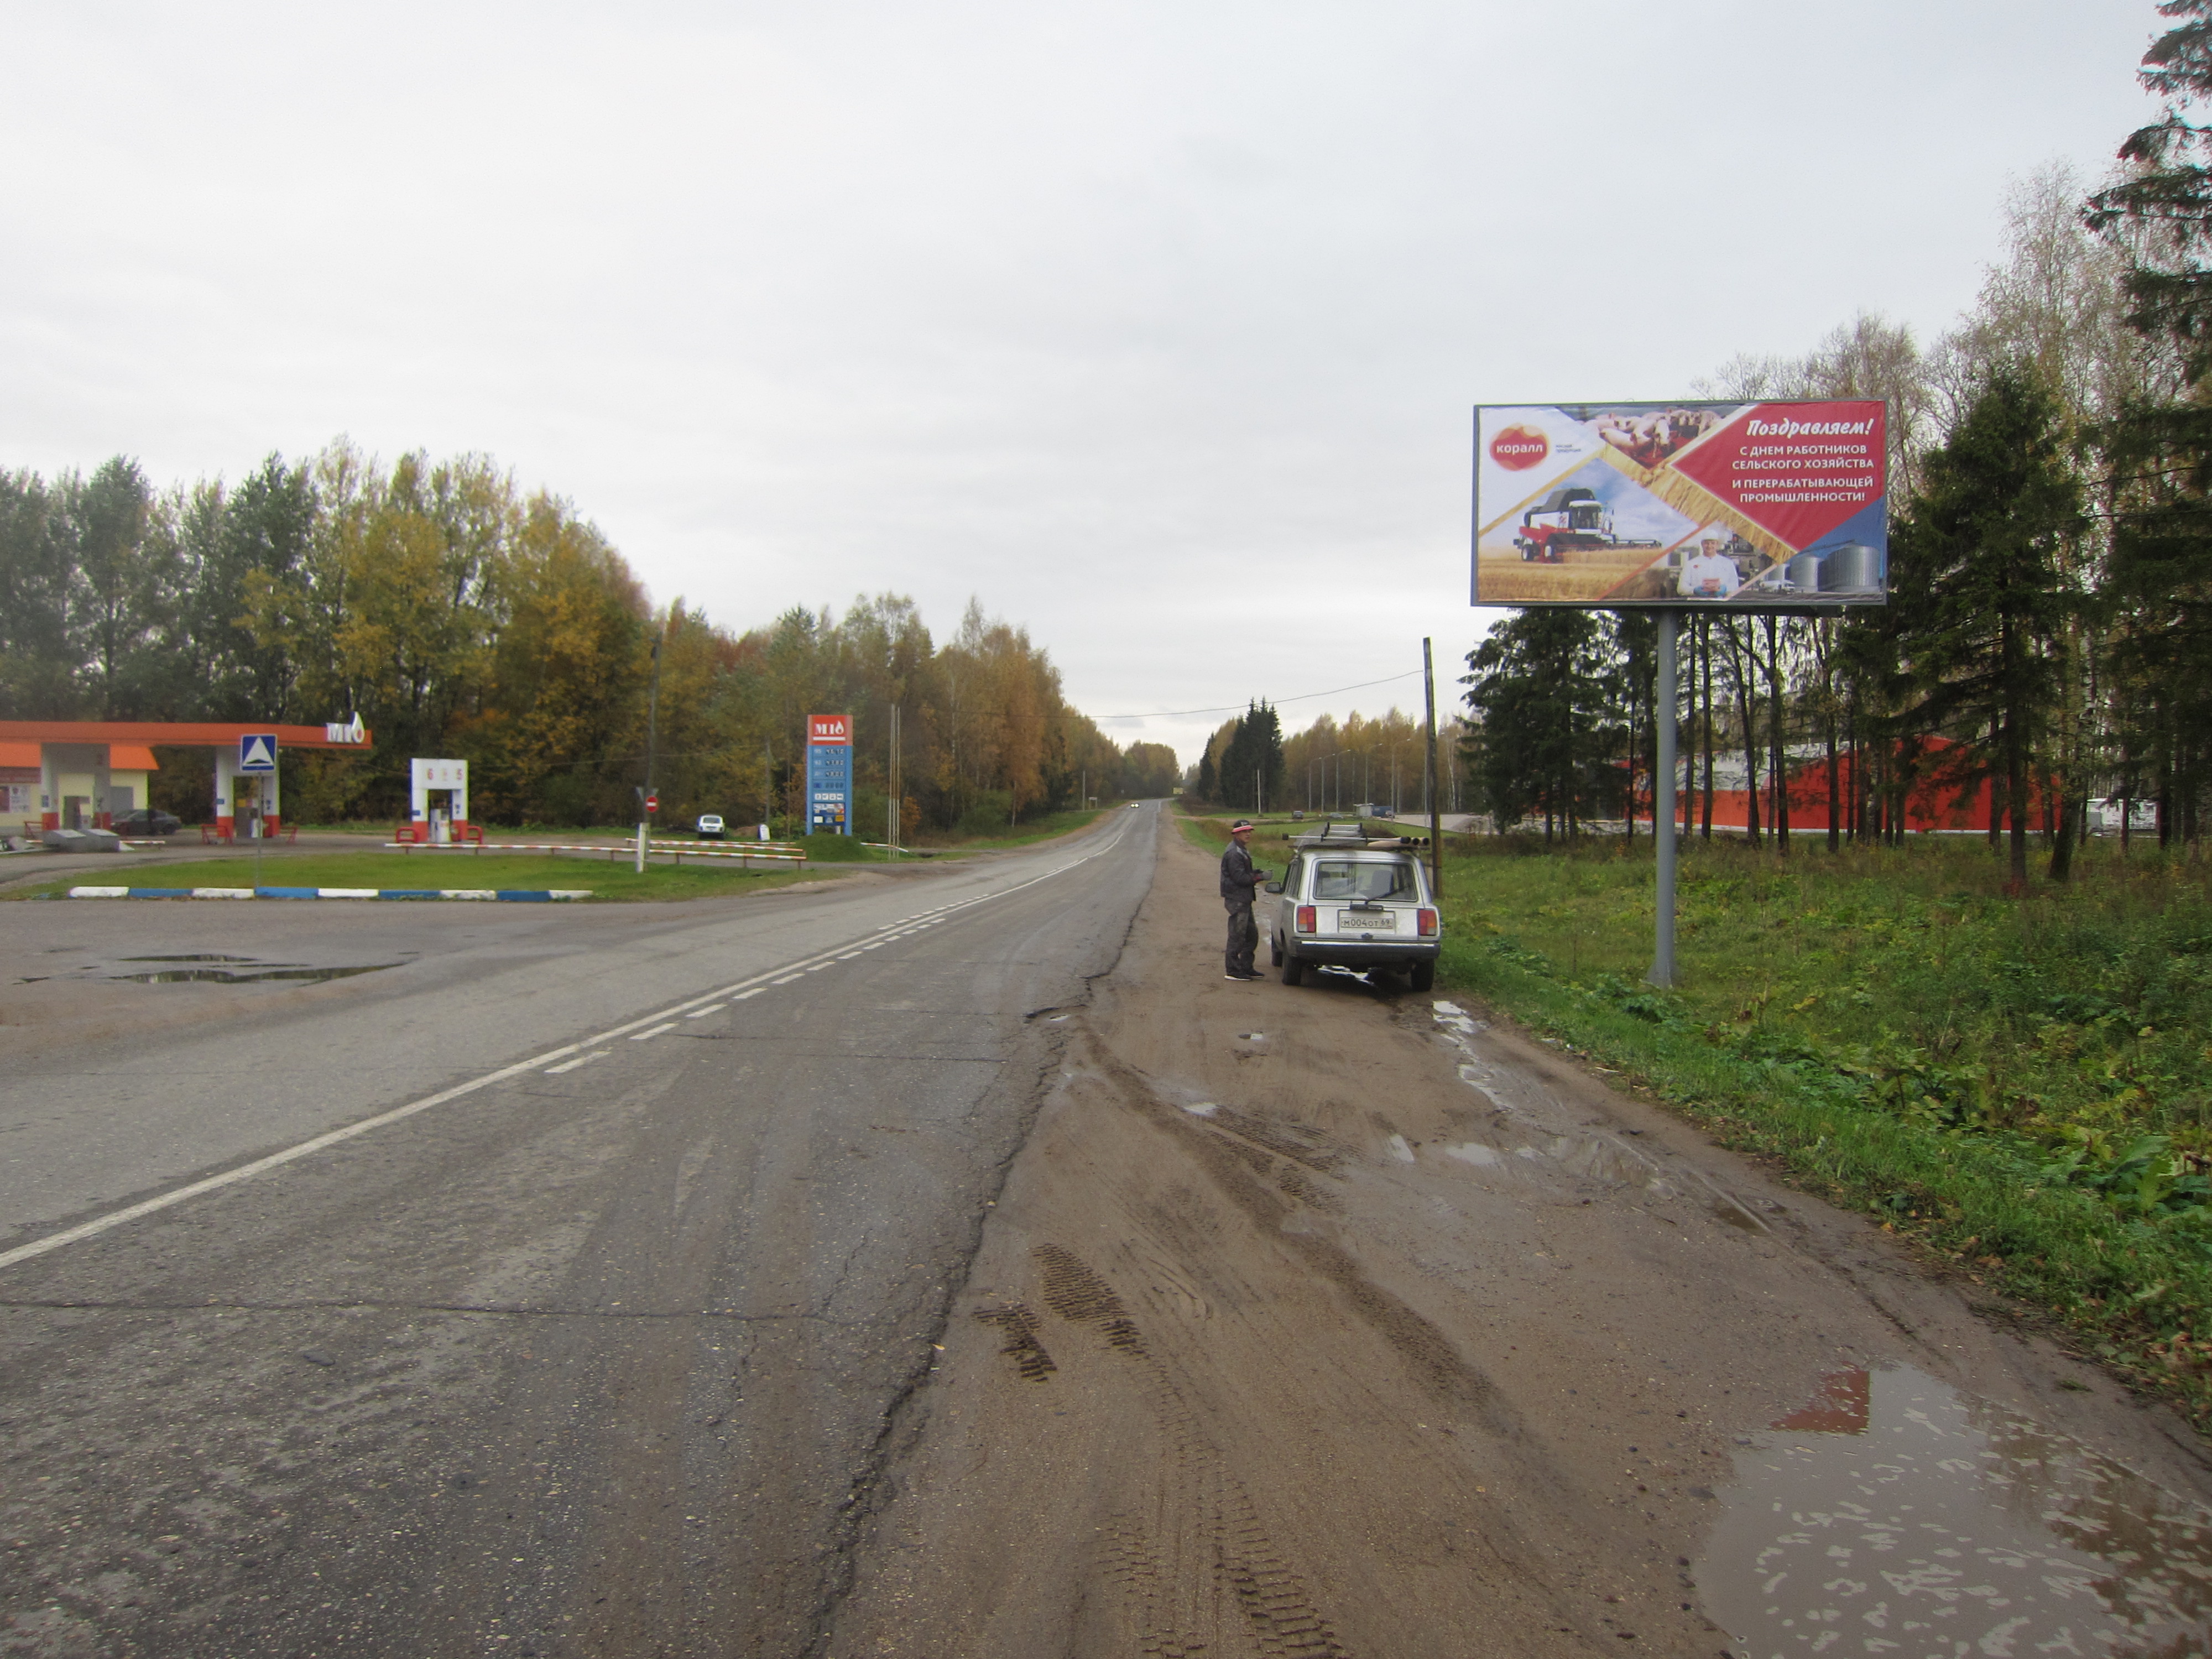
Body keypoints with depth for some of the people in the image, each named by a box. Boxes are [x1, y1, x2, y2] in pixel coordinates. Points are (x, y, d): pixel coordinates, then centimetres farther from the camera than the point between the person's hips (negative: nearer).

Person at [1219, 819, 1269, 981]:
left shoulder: (1242, 851, 18)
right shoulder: (1233, 854, -16)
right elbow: (1240, 878, -22)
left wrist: (1256, 874, 3)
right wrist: (1259, 877, -15)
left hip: (1244, 899, 11)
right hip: (1237, 899, -11)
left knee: (1251, 934, 14)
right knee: (1237, 936, -7)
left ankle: (1246, 968, 21)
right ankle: (1233, 971, -2)